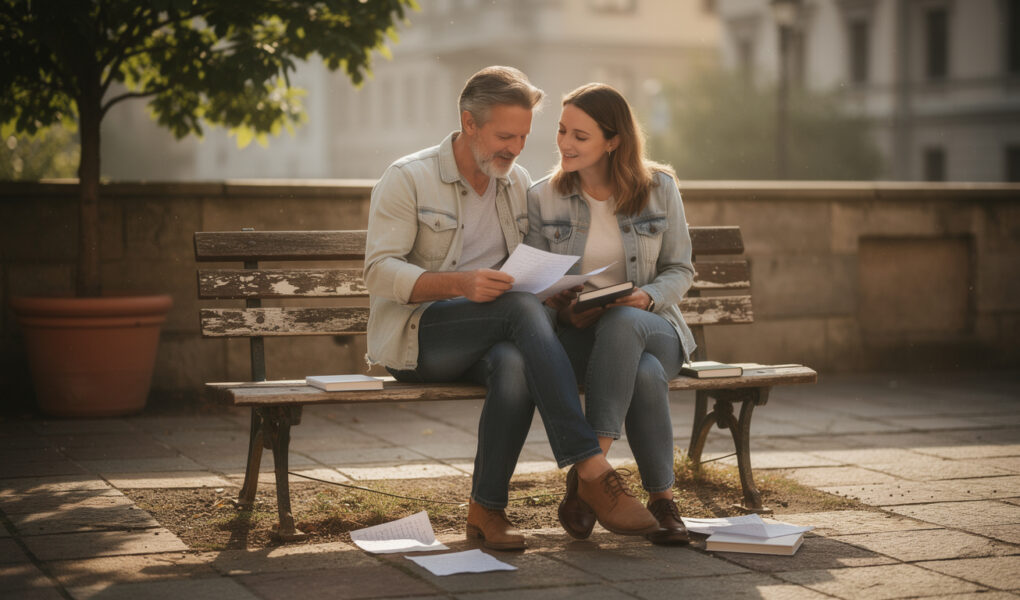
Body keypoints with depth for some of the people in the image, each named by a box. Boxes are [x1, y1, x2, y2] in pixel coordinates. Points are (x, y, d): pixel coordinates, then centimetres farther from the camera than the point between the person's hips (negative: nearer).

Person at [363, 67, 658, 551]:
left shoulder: (519, 184, 15)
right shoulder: (406, 179, -3)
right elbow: (379, 271, -12)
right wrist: (461, 284, -28)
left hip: (492, 339, 4)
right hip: (414, 338, -4)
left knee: (516, 365, -36)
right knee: (523, 308, -33)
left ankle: (487, 510, -23)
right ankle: (592, 471, -37)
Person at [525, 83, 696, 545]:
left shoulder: (659, 188, 3)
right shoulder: (542, 198, 4)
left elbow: (680, 269, 6)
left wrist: (647, 297, -15)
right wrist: (566, 310, -17)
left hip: (653, 327, 0)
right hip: (577, 334, 0)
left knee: (622, 322, -40)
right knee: (645, 374, -37)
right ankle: (661, 498, -24)